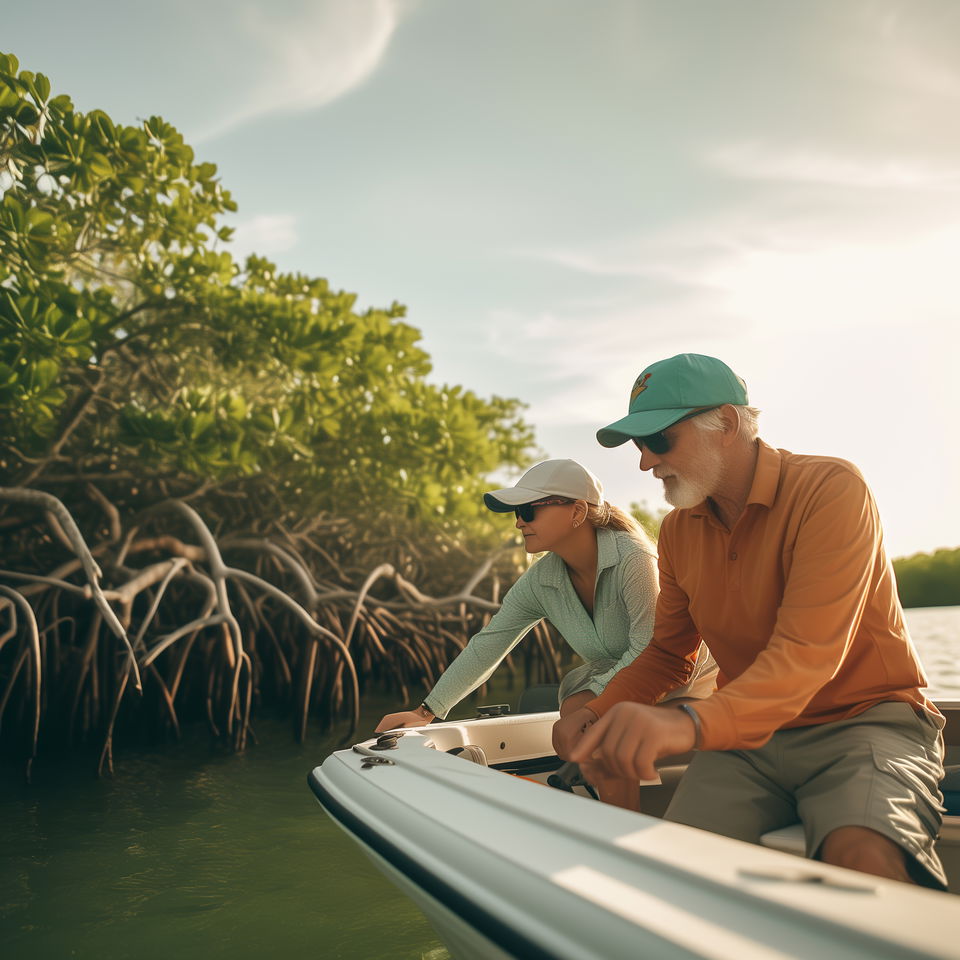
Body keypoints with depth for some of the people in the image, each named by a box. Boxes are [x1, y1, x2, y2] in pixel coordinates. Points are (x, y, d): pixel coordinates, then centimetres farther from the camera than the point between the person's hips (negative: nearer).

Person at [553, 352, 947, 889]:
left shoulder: (831, 488, -15)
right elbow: (668, 653, 16)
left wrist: (692, 724, -44)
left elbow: (808, 652, -27)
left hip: (864, 719, -5)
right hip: (751, 734, 5)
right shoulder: (679, 530, 5)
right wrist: (598, 714, -4)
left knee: (862, 857, -35)